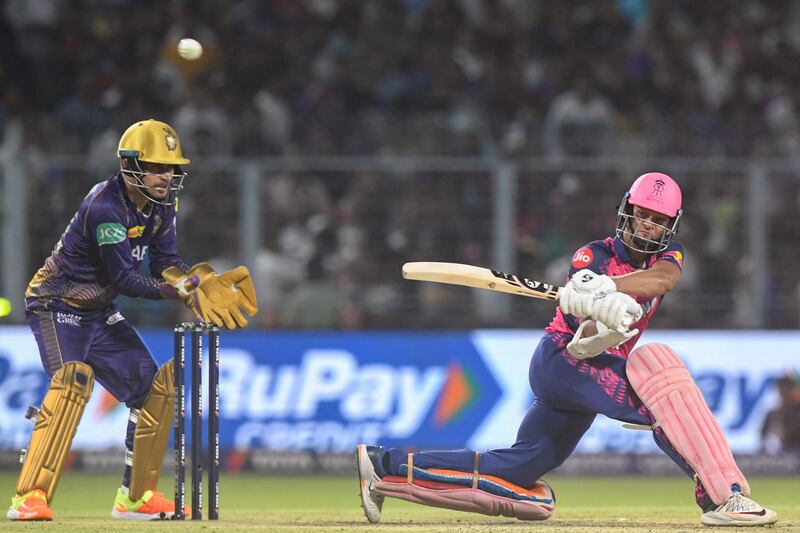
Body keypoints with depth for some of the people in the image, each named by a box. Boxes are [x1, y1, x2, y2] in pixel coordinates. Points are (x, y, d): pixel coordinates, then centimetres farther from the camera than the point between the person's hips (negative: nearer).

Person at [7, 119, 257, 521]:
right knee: (73, 381, -30)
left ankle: (136, 496, 17)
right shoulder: (105, 206, -27)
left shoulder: (161, 203, -1)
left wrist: (200, 282, -22)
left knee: (155, 387, 5)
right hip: (57, 307, -9)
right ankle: (29, 498, -35)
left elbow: (164, 262, -2)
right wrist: (183, 292, -35)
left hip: (100, 314, 9)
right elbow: (124, 279, -29)